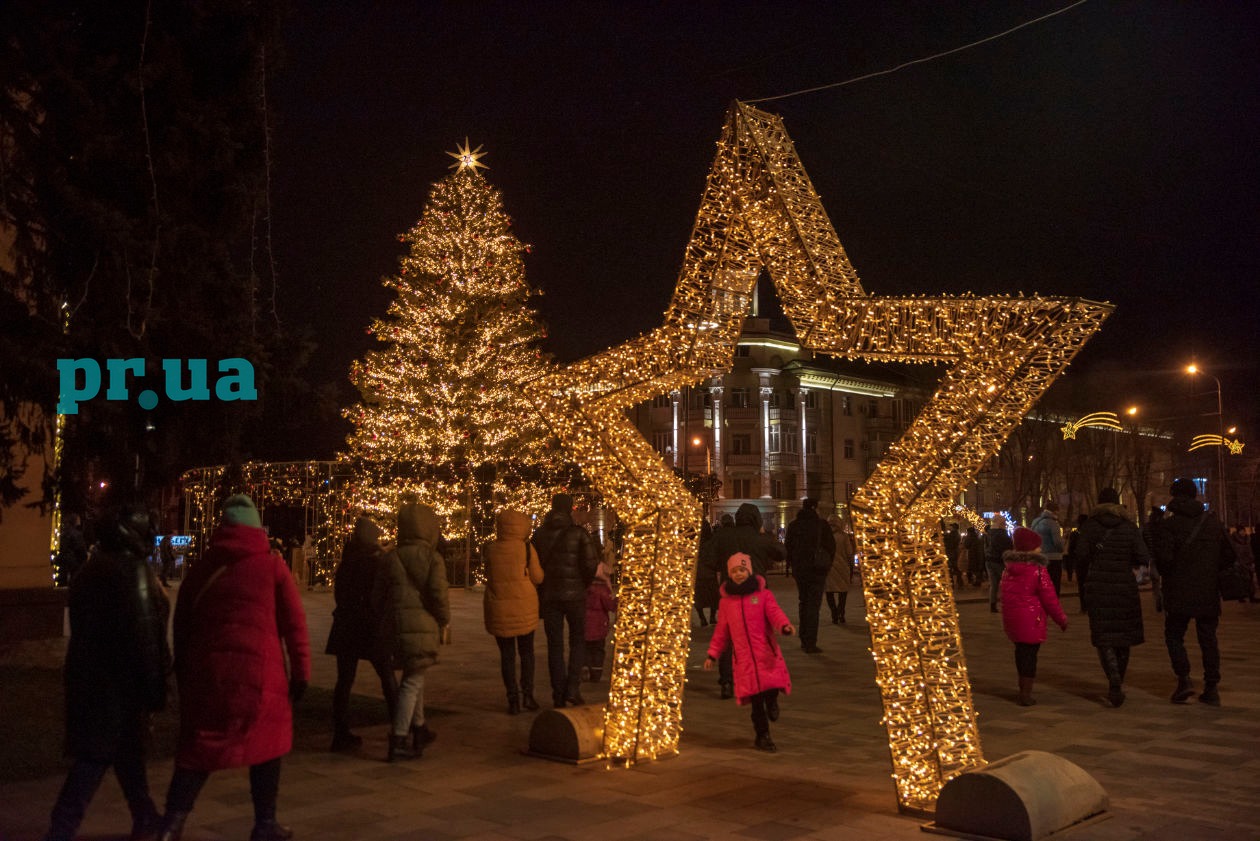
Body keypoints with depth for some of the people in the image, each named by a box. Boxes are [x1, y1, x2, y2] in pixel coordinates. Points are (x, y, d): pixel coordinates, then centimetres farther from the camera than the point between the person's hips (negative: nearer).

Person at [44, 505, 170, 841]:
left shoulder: (90, 569, 12)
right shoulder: (133, 570, -16)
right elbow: (144, 633, -19)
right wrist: (155, 687, -14)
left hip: (87, 674, 9)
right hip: (120, 679, -9)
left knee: (127, 749, 19)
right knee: (97, 755, -2)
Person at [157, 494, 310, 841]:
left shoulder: (202, 567, 11)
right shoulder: (272, 565, 0)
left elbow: (181, 625, 15)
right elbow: (294, 623, -3)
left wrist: (183, 672, 22)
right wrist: (300, 671, 2)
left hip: (206, 671, 3)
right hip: (260, 672, -3)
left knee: (200, 748, 12)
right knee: (265, 745, 11)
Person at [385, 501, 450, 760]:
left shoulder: (390, 557, 8)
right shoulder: (432, 558, -6)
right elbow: (438, 594, -11)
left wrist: (384, 622, 18)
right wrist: (444, 622, 3)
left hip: (396, 624, 6)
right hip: (422, 626, -5)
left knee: (413, 677, 23)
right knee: (413, 682, -1)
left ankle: (419, 728, 35)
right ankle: (398, 741, -4)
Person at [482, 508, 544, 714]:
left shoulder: (490, 549, -4)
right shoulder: (527, 548, -9)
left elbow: (489, 575, 7)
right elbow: (537, 577, -5)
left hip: (498, 609, 1)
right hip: (524, 608, -1)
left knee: (506, 654, 8)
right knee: (526, 651, 15)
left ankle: (513, 699, 6)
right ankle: (527, 694, 8)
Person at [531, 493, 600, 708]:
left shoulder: (539, 534, 3)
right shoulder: (578, 533, -7)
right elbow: (591, 564, -13)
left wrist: (538, 595, 11)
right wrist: (584, 584, 5)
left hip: (548, 596, 2)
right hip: (574, 594, -2)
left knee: (554, 645, 8)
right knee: (577, 641, 11)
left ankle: (558, 696, 9)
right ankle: (572, 688, -3)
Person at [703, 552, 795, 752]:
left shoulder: (763, 594, 4)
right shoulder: (726, 601, 10)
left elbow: (775, 613, -10)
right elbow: (721, 631, 15)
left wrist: (784, 626, -31)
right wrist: (713, 654, 12)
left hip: (767, 654, -1)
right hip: (744, 657, 1)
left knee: (773, 685, -18)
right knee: (756, 700, 3)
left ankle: (772, 701, 20)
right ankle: (763, 736, 19)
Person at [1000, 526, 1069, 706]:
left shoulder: (1007, 569, 6)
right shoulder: (1038, 570, -13)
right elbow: (1049, 598, -11)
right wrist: (1061, 619, 1)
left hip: (1010, 617, 6)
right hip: (1031, 619, -6)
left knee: (1021, 650, 20)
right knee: (1030, 652, 2)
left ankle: (1024, 684, 32)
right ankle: (1026, 695, 6)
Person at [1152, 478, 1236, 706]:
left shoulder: (1168, 525, -9)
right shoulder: (1213, 522, 8)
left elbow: (1163, 558, -17)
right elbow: (1228, 555, 9)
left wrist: (1167, 577, 2)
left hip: (1179, 593, -4)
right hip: (1208, 593, 4)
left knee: (1174, 636, 9)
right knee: (1208, 638, 10)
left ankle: (1184, 678, -7)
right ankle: (1211, 688, 9)